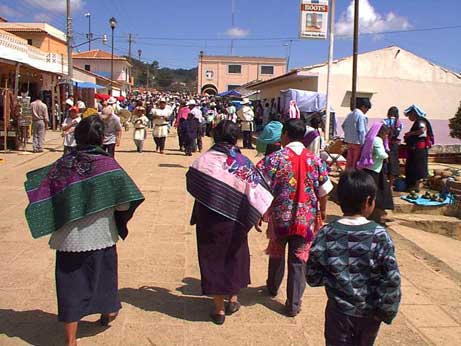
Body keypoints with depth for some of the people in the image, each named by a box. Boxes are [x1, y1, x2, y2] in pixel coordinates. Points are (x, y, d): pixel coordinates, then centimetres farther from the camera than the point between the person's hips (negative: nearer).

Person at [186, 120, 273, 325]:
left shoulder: (203, 160, -11)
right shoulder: (243, 162, -11)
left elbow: (192, 186, -2)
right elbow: (256, 192, -12)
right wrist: (260, 214, -1)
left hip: (208, 220, -1)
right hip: (234, 220, 1)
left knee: (213, 258, 11)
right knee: (235, 255, 21)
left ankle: (219, 309, 18)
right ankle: (233, 300, 33)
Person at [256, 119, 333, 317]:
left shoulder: (275, 159, -11)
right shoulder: (316, 161, -4)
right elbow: (323, 193, 1)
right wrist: (322, 215, 16)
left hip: (280, 216, 0)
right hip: (306, 219, 0)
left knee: (276, 254, 22)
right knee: (299, 260, 8)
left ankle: (273, 288, 44)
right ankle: (293, 304, 11)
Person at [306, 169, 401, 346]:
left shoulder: (325, 234, -14)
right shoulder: (380, 235, -17)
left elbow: (312, 276, -8)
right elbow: (391, 280, -15)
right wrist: (388, 312, -3)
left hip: (339, 312, 0)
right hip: (369, 313, 0)